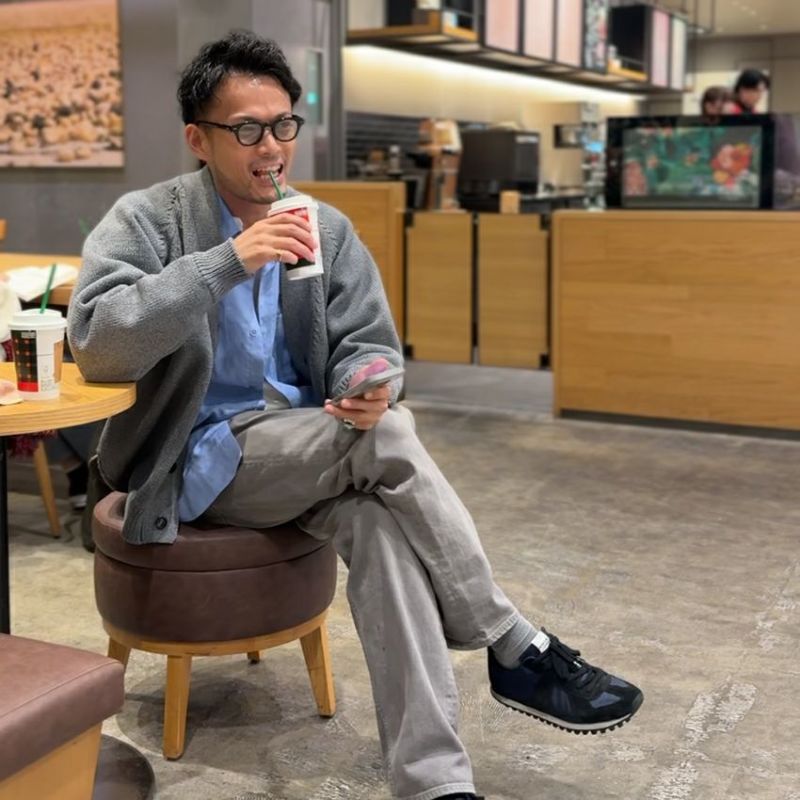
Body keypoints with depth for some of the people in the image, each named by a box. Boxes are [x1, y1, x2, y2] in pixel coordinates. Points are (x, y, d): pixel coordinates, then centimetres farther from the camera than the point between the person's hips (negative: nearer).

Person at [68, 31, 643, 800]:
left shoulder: (328, 228, 5)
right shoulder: (146, 220, -7)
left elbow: (367, 344, 5)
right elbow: (94, 338, -22)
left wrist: (368, 386, -21)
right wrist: (228, 262, -31)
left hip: (311, 453, 4)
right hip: (200, 458, -4)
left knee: (380, 521, -30)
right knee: (387, 437, -28)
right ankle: (516, 650, -17)